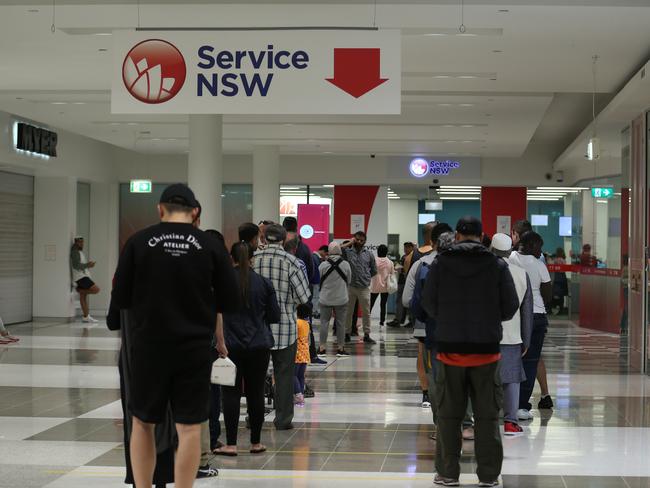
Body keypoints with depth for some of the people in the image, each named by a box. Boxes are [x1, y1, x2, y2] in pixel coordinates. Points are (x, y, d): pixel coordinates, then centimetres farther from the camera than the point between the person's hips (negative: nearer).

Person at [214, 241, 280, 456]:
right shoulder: (264, 283, 2)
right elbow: (274, 316, 8)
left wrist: (220, 341, 6)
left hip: (231, 346, -2)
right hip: (259, 345, 2)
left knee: (231, 393, 1)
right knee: (256, 392, 8)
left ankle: (231, 444, -1)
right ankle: (256, 443, 14)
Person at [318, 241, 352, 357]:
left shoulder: (323, 265, -11)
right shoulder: (345, 265, -8)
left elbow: (318, 280, -2)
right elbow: (349, 281, 3)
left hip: (325, 298, 0)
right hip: (341, 299, 0)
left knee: (324, 322, 8)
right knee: (340, 323, 8)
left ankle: (322, 348, 10)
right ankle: (341, 349, 12)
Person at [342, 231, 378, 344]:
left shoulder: (369, 254, 7)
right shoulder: (348, 252, 1)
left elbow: (374, 270, 16)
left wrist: (366, 277, 7)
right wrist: (350, 243, -10)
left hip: (364, 287, 1)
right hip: (350, 287, -1)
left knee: (366, 312, 5)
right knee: (348, 312, 8)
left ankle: (367, 335, 11)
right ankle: (347, 334, 18)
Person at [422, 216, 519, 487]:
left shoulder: (440, 264, -3)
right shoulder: (497, 265, -3)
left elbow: (428, 304, 1)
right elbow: (510, 307, -1)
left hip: (449, 347, 0)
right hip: (486, 350, 0)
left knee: (449, 415, 9)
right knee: (487, 416, 7)